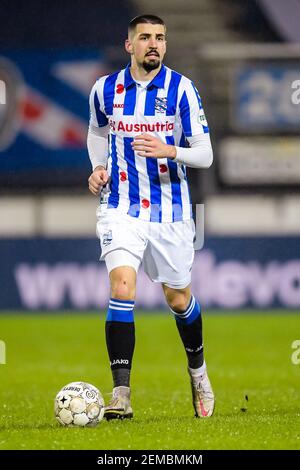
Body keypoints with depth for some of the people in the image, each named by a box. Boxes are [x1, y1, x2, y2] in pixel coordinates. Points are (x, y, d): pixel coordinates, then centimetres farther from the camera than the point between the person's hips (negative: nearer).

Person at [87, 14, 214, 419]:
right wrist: (99, 167, 5)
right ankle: (121, 394, -21)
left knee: (178, 298, 13)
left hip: (170, 210, 0)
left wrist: (169, 150, -26)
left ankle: (198, 370, 42)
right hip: (121, 208, 0)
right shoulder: (105, 90, 1)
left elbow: (205, 154, -7)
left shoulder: (181, 89, -6)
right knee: (122, 286, -20)